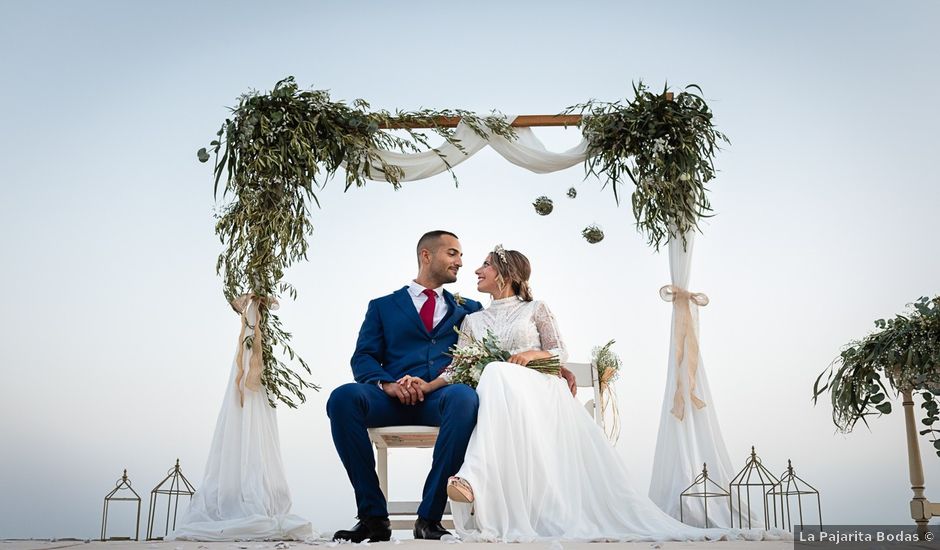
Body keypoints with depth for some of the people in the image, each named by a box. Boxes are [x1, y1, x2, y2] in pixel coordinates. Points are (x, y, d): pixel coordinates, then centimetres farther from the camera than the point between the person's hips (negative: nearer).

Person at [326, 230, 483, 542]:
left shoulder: (467, 309, 26)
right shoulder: (383, 306, 21)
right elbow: (363, 359, 9)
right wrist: (387, 383, -12)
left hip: (443, 397, 0)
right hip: (394, 398, 0)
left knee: (465, 398, -37)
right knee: (343, 397, -31)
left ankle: (430, 516, -30)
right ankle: (373, 516, -25)